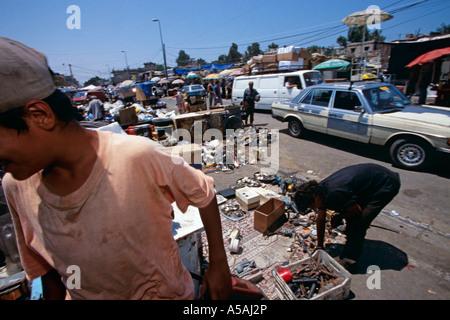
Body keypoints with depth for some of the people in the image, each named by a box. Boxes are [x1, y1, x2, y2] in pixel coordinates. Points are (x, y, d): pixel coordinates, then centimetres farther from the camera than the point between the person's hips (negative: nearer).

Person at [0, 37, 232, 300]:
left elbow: (204, 195, -16)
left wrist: (219, 263, -9)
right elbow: (44, 266, 2)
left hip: (164, 293, -3)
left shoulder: (139, 157, -31)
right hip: (80, 295, 5)